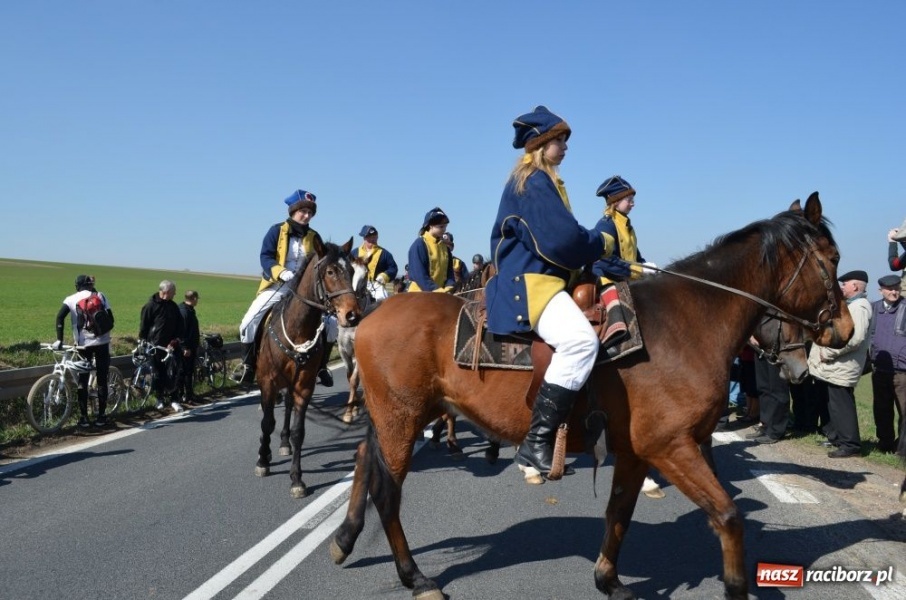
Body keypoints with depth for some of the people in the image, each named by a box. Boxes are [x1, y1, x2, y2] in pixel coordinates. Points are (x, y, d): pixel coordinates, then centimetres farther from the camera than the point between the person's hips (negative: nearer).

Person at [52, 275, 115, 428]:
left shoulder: (72, 299, 5)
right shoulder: (100, 296, 9)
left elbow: (60, 317, -10)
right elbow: (110, 318, 3)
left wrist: (59, 339, -10)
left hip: (83, 344, -1)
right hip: (102, 342, 1)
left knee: (82, 381, 7)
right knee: (102, 379, 8)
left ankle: (84, 417, 5)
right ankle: (101, 416, 11)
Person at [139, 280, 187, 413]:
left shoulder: (173, 306, 10)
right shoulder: (151, 306, -6)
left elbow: (180, 325, 14)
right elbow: (143, 326, -4)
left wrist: (177, 339, 1)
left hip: (171, 345, 4)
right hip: (156, 346, -4)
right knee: (159, 373, 3)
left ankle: (173, 399, 4)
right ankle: (159, 398, 16)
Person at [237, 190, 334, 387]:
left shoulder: (314, 237, 5)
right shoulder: (277, 231, -4)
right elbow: (265, 258, -12)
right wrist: (280, 272, -29)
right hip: (276, 287, -2)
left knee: (331, 323, -7)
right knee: (249, 323, -16)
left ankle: (321, 366, 11)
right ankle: (249, 366, 4)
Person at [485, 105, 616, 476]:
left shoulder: (541, 181, 23)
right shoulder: (532, 182, -10)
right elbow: (561, 239, -18)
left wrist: (592, 250, 9)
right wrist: (601, 244, -1)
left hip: (543, 278, 12)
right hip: (528, 282, -12)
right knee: (580, 339, -32)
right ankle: (536, 442, -31)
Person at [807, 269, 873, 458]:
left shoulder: (859, 307, -14)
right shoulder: (850, 305, 20)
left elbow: (854, 338, -27)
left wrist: (828, 353, -20)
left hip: (841, 369, -10)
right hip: (832, 367, 10)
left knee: (841, 406, -6)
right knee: (832, 404, 16)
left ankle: (850, 445, -1)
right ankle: (835, 437, 27)